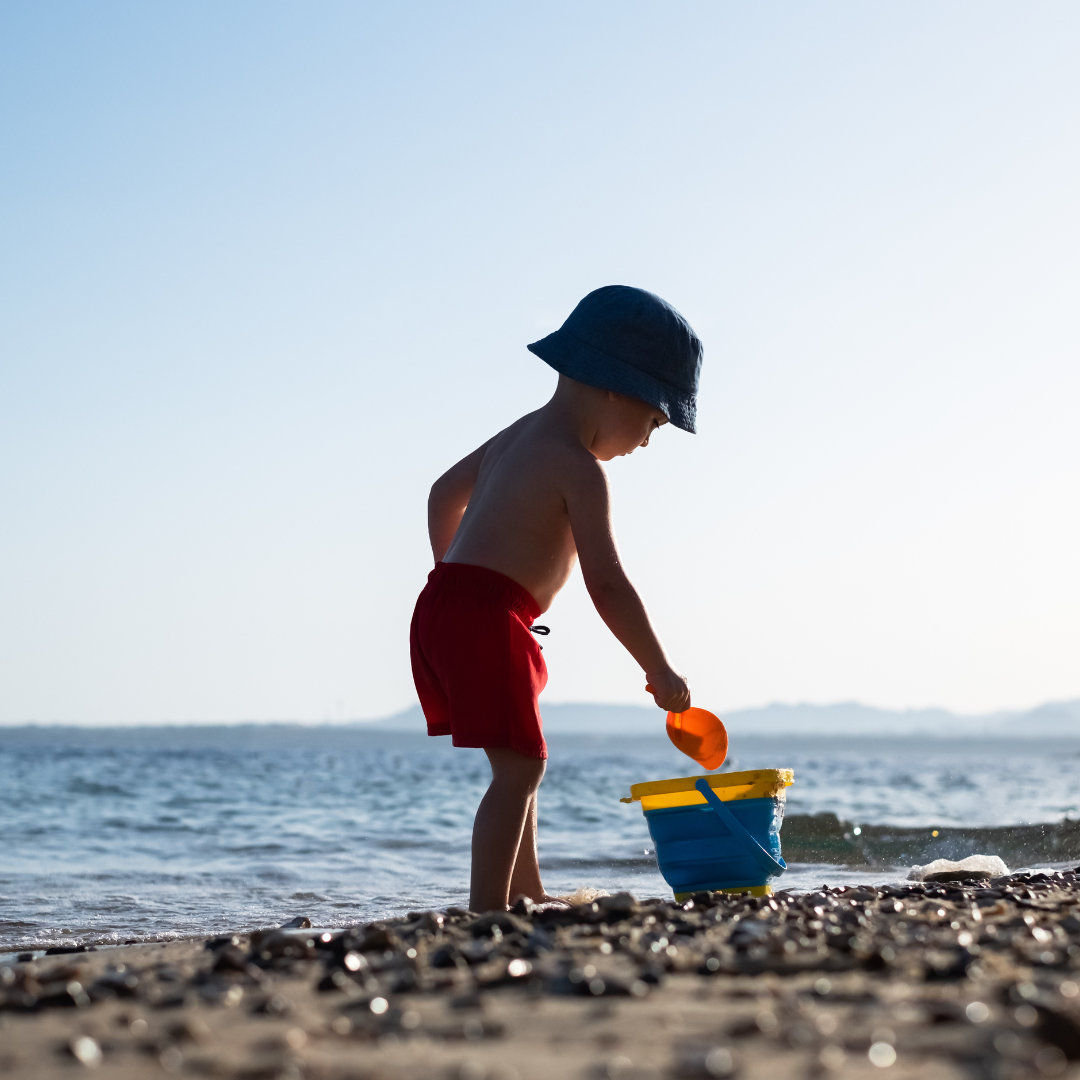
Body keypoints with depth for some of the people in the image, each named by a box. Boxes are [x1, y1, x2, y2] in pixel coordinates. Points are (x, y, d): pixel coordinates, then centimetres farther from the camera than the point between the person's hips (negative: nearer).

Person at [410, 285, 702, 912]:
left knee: (521, 762, 20)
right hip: (487, 622, -10)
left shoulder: (521, 436, 17)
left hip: (444, 604, 10)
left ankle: (526, 894, 29)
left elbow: (446, 494, 30)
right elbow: (607, 585, -17)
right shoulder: (580, 470, -13)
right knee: (520, 768, -10)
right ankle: (488, 908, -14)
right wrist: (660, 672, -9)